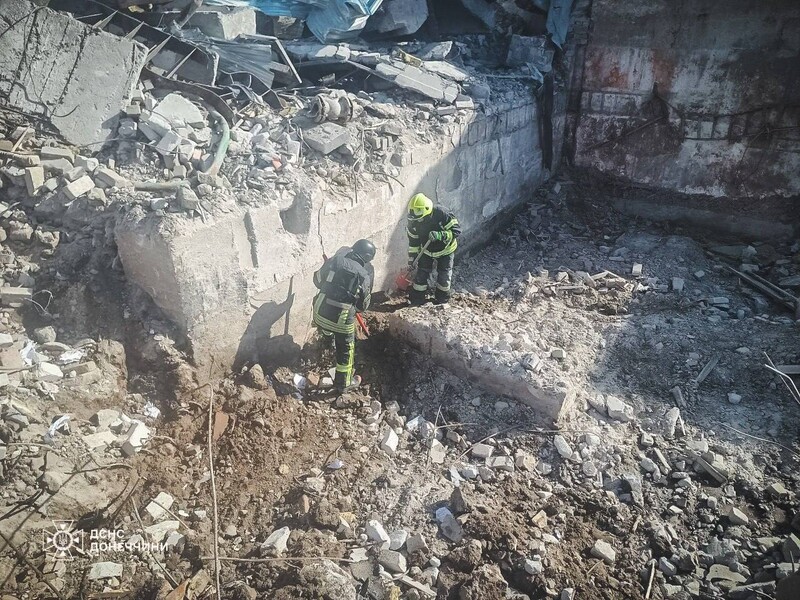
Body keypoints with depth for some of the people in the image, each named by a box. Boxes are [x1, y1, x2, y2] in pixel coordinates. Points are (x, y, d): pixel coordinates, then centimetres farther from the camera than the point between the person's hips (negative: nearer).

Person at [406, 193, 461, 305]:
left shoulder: (442, 215, -33)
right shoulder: (414, 221, -19)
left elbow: (457, 230, -30)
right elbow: (413, 242, -6)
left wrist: (440, 235, -47)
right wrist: (411, 260, -3)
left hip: (445, 250, -3)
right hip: (426, 251, 3)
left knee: (444, 275, 5)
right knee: (421, 274, 0)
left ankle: (442, 298, 28)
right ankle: (417, 298, 16)